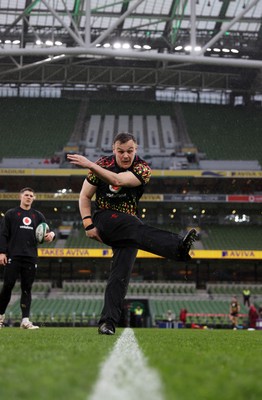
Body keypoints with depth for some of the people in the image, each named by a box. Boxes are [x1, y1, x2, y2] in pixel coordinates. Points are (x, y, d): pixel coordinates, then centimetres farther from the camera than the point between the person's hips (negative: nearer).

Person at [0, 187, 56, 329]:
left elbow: (46, 232, 14)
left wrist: (51, 234, -11)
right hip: (13, 257, -3)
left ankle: (25, 320, -2)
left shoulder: (38, 216, 17)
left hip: (31, 258, 3)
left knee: (27, 288, 1)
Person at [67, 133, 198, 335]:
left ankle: (108, 322, -5)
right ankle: (180, 246, -62)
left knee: (121, 274, -10)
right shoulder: (102, 164, -1)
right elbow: (85, 196, 6)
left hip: (128, 226, 3)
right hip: (105, 218, -3)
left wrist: (90, 165, -35)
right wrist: (88, 225, -5)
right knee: (138, 230, -34)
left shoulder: (143, 169, -6)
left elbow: (118, 180, -26)